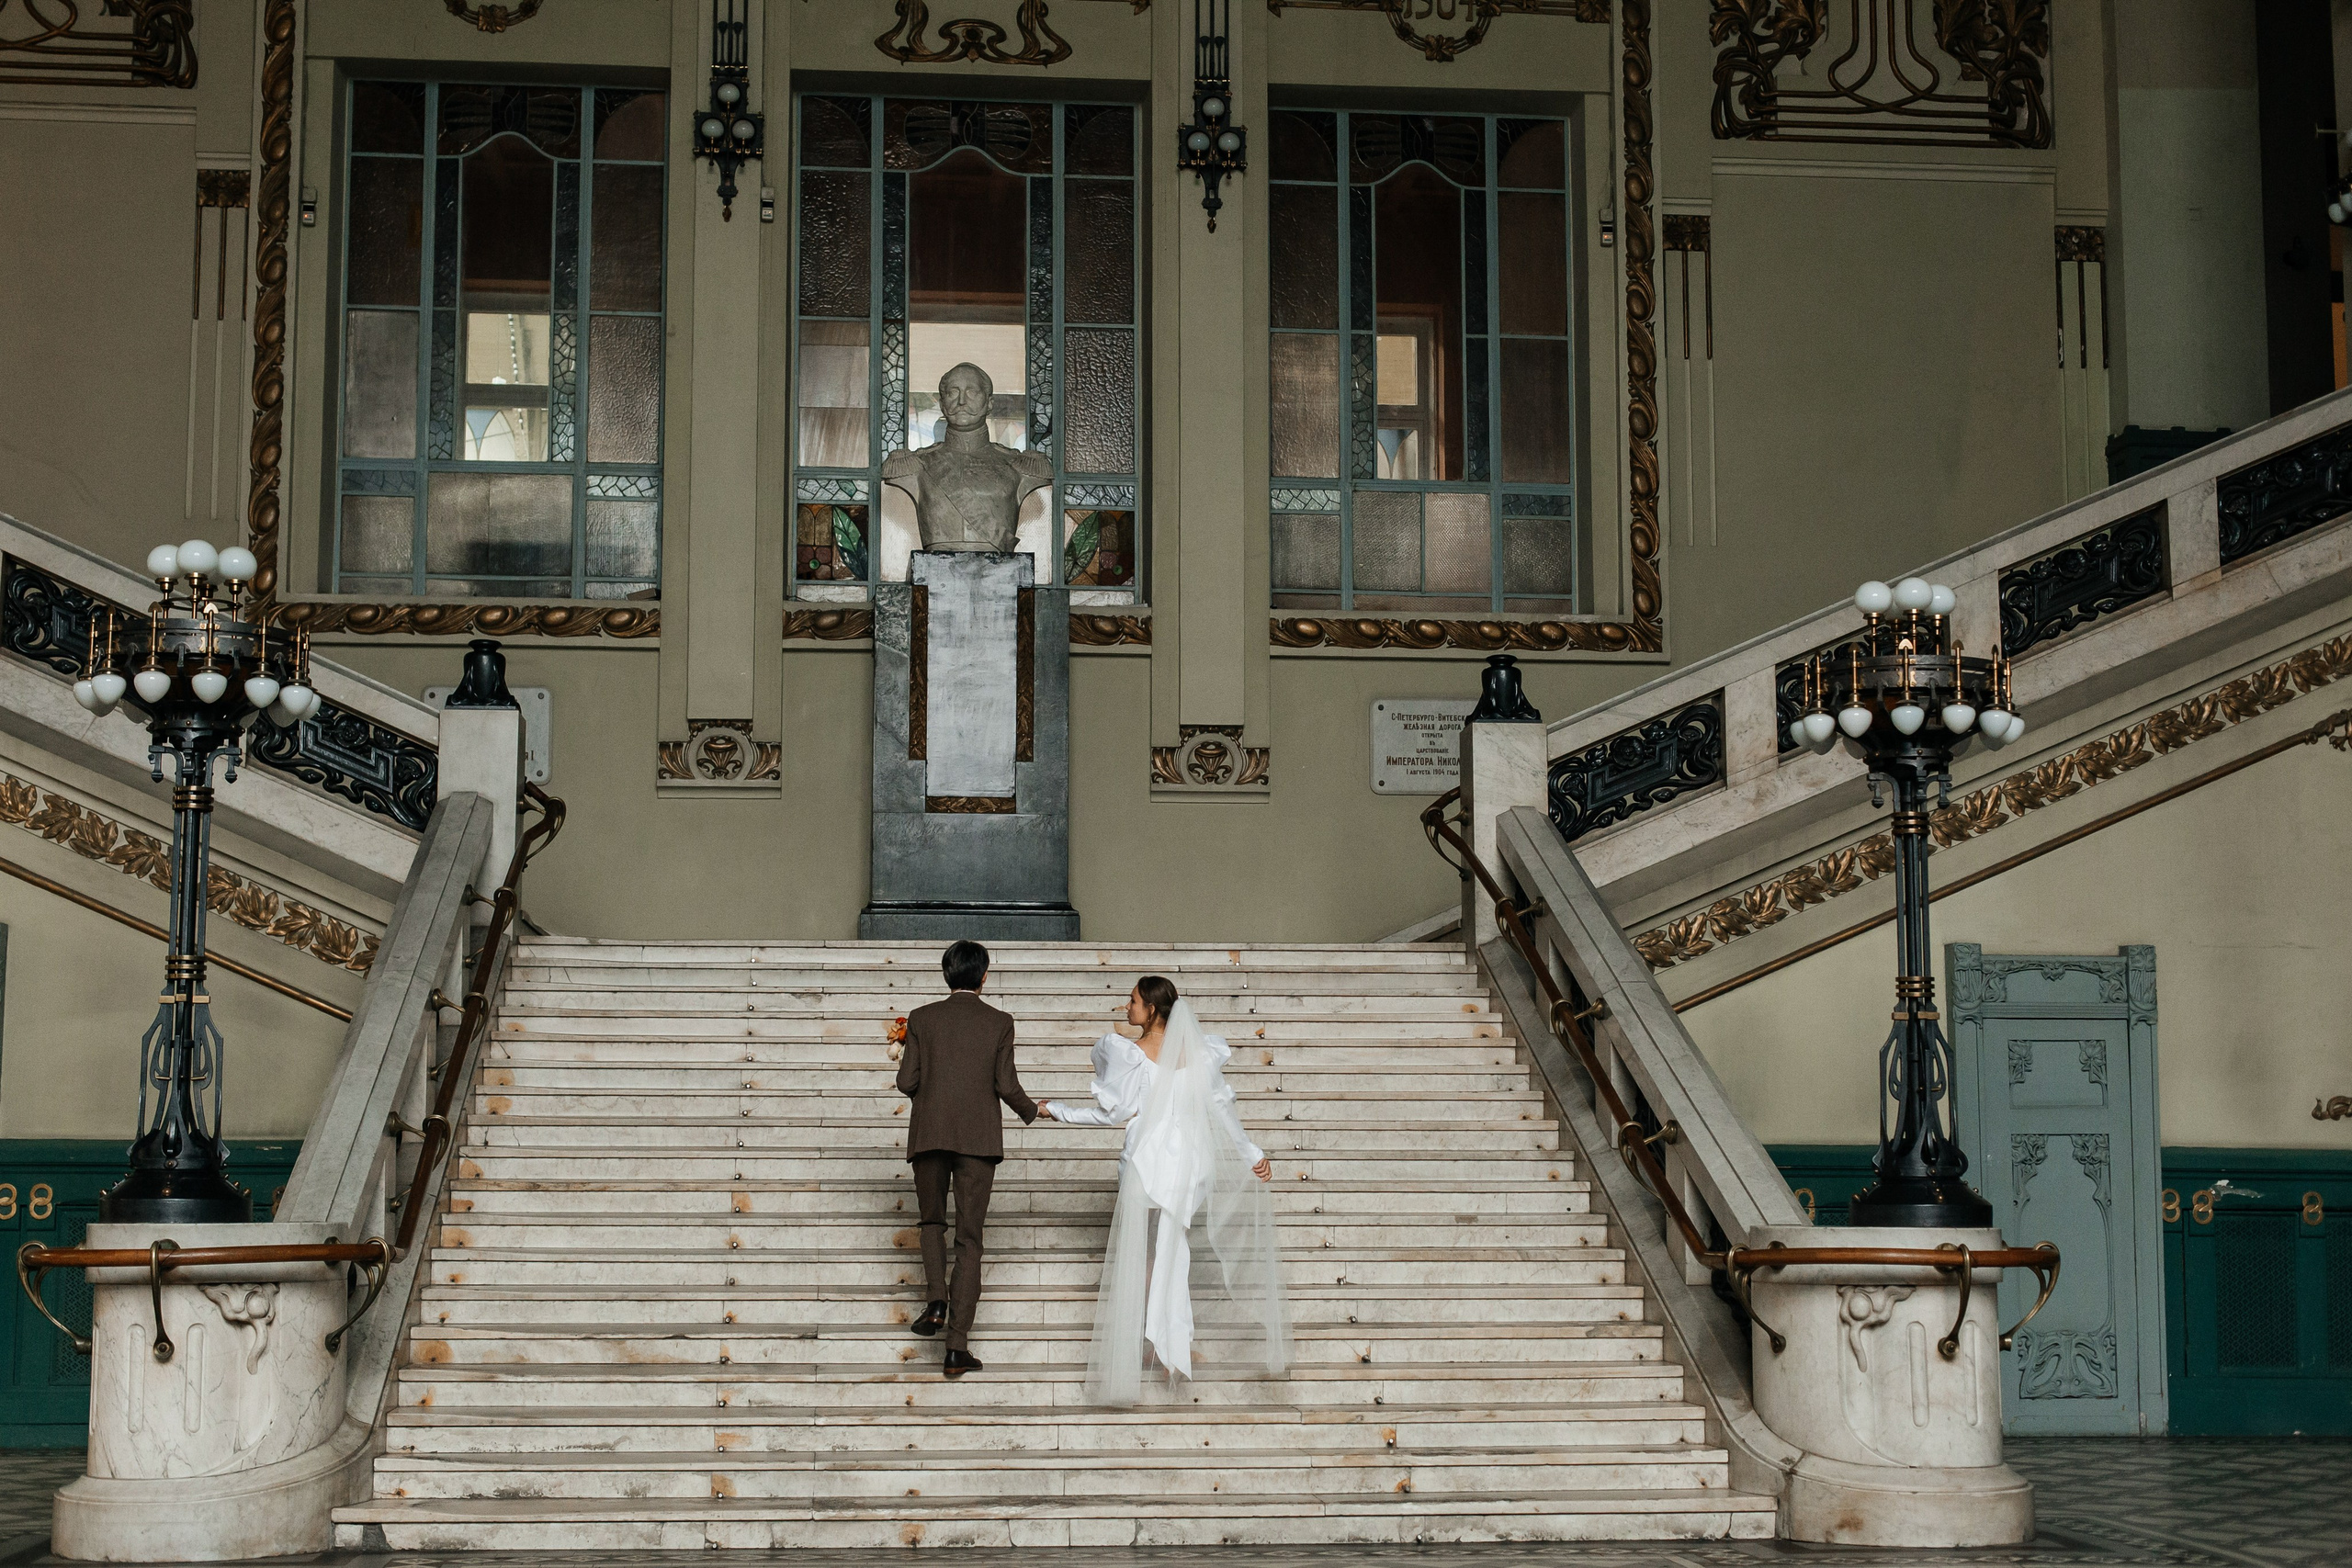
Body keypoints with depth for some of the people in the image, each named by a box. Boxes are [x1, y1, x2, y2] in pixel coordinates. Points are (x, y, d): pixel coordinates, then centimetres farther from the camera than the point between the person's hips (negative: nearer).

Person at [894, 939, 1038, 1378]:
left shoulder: (922, 1019, 3)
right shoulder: (999, 1024, 2)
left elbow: (906, 1082, 0)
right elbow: (1007, 1086, 0)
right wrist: (1032, 1112, 20)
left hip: (929, 1135, 0)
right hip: (978, 1139, 0)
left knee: (932, 1221, 22)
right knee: (969, 1239, 2)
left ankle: (938, 1299, -3)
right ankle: (957, 1346, -3)